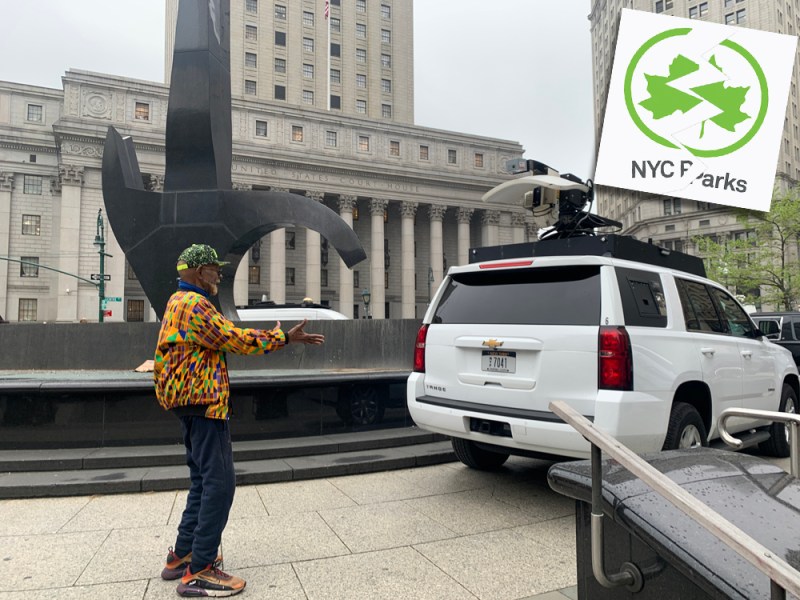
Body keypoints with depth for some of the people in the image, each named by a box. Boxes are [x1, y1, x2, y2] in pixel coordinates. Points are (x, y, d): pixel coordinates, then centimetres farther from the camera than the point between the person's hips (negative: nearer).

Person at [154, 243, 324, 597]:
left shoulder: (179, 302, 20)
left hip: (192, 403, 11)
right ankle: (199, 572, -4)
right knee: (218, 483, -9)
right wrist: (284, 338, -14)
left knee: (203, 482, 17)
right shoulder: (194, 304, -15)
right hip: (203, 401, -11)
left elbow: (223, 339, 20)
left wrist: (269, 336, 17)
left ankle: (182, 556, 24)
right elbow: (234, 340, -19)